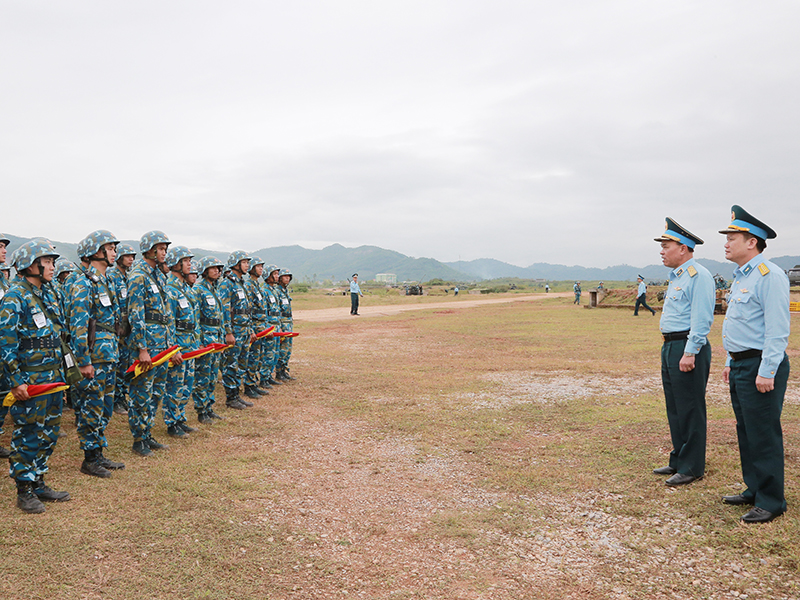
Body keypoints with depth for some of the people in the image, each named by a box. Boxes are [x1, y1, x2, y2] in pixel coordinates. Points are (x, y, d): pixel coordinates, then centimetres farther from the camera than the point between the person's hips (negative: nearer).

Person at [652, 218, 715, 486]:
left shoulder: (699, 276, -13)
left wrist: (690, 353, -23)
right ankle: (678, 461, 25)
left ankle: (692, 467, 7)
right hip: (670, 346, 10)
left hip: (687, 348, -10)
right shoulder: (676, 277, 18)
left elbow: (701, 319, -19)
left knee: (690, 410, -2)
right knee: (675, 408, 15)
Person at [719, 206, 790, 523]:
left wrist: (767, 371, -22)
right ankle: (754, 490, 28)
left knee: (764, 435, -2)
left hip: (760, 367, -10)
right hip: (740, 366, 10)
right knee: (746, 433, 16)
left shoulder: (769, 275, -15)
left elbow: (777, 329, -20)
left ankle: (770, 501, 8)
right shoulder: (741, 276, 16)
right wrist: (731, 363, 22)